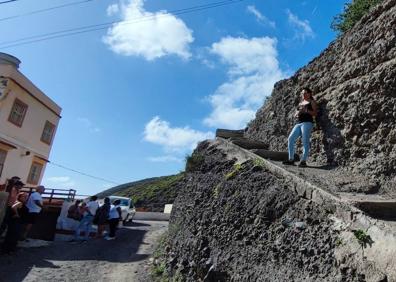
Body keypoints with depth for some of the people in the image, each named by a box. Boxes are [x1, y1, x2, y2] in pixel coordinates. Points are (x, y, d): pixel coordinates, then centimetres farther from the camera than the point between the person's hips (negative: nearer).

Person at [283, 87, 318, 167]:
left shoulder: (312, 102, 10)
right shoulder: (300, 103, 27)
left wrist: (306, 110, -15)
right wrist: (297, 113, 3)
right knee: (290, 138, -9)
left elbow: (315, 113, -1)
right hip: (298, 123, 6)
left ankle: (303, 161, -16)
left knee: (305, 141, -14)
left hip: (307, 123, -6)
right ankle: (291, 159, -7)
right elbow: (295, 115, 26)